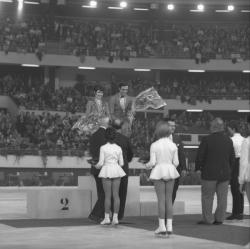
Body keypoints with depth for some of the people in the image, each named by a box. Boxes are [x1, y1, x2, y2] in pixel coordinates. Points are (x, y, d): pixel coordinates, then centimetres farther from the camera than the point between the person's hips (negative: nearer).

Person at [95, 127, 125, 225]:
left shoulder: (103, 148, -7)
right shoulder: (118, 148, 2)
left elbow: (101, 163, -9)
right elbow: (121, 163, 5)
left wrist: (97, 166, 13)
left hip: (106, 170, -3)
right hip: (116, 170, 3)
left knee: (107, 195, 1)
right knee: (116, 195, 4)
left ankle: (107, 218, 1)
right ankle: (115, 218, 2)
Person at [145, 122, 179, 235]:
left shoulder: (154, 145, -7)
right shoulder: (173, 145, 1)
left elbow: (152, 162, -9)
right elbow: (176, 163, 1)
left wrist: (147, 165, 13)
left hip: (159, 172, -3)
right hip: (170, 171, 3)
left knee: (161, 199, 0)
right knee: (169, 199, 8)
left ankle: (162, 226, -2)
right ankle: (169, 226, 7)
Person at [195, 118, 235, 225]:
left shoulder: (207, 140, -11)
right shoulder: (228, 140, 4)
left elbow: (200, 156, -8)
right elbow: (232, 157, 11)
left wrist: (198, 168, 5)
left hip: (210, 173, -4)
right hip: (225, 173, 4)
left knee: (207, 197, 4)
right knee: (222, 197, 9)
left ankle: (208, 219, 6)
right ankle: (219, 218, 12)